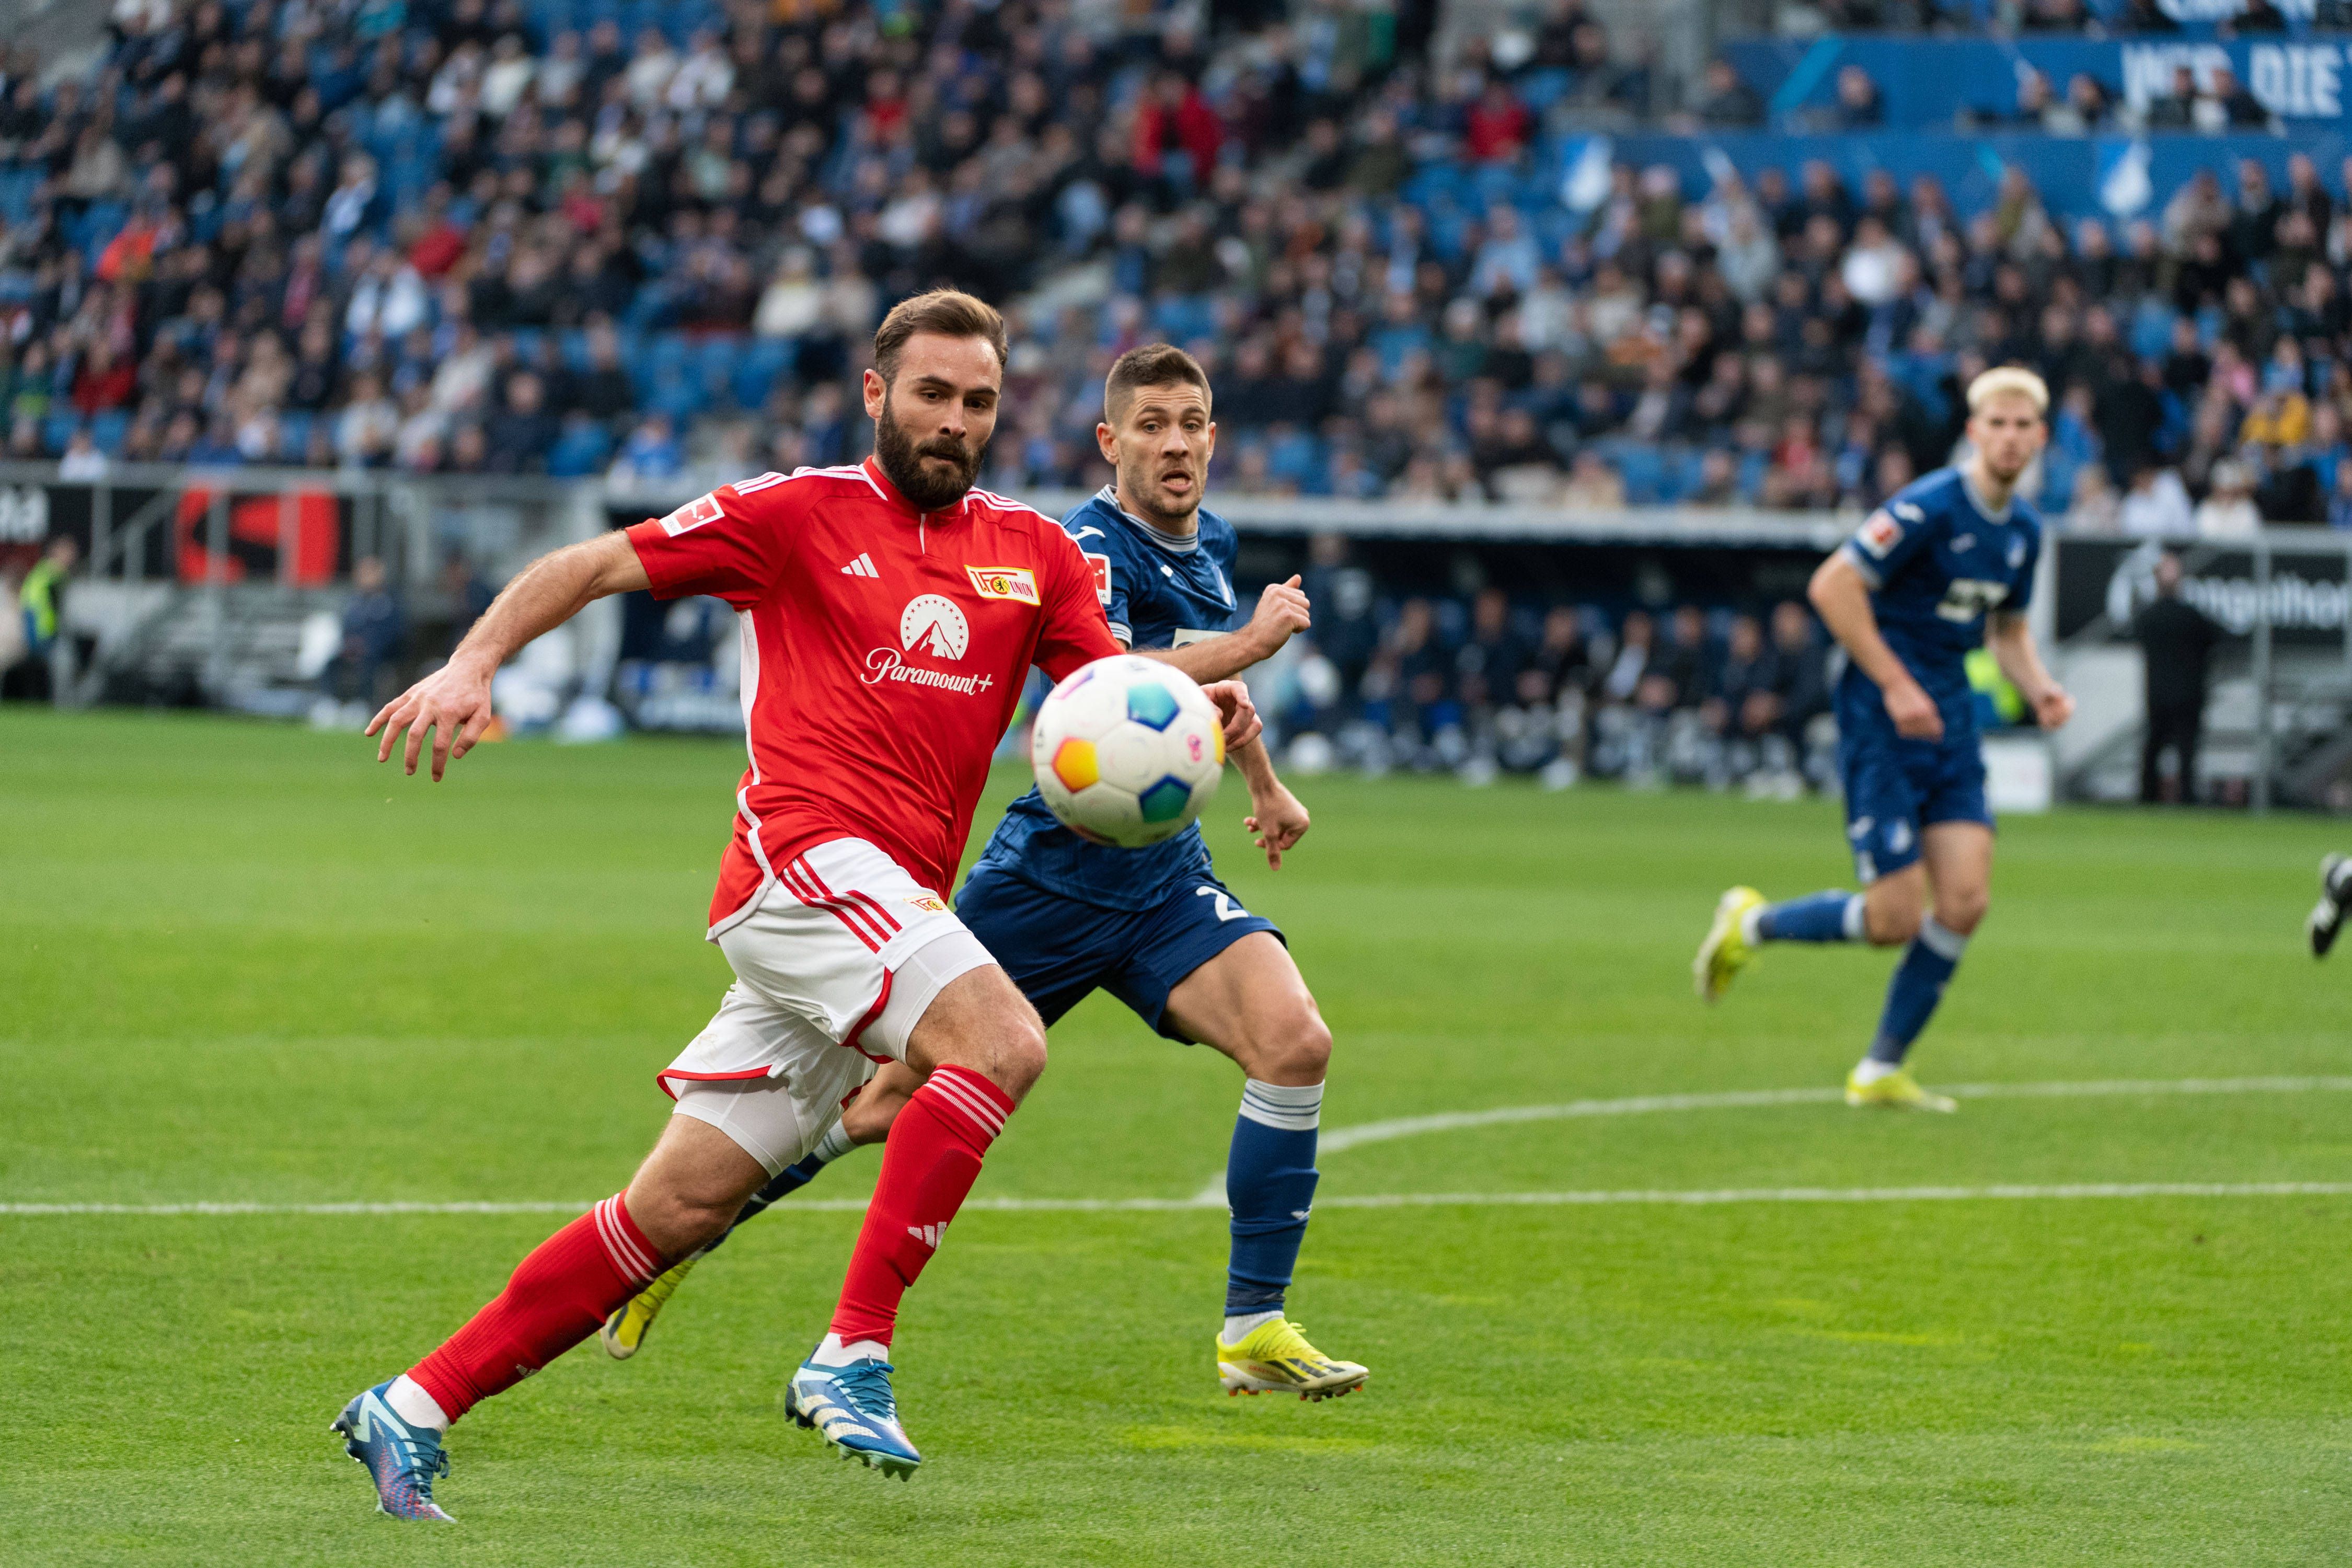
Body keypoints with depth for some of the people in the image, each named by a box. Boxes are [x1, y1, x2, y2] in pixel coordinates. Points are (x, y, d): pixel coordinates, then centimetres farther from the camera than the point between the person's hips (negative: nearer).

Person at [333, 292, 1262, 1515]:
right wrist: (473, 663, -11)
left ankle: (413, 1410, 11)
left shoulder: (1031, 552, 18)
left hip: (898, 902, 6)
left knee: (682, 1205, 4)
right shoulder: (799, 512, 4)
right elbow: (586, 568, 4)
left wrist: (1197, 702, -11)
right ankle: (851, 1358, -27)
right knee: (1002, 1040, -28)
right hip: (806, 853, -6)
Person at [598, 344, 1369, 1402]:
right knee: (896, 1098, 1)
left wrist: (1264, 784, 41)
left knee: (1295, 1043, -17)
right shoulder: (1089, 547, -17)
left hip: (1164, 880, 6)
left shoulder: (1213, 549, 8)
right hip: (1051, 875, -6)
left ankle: (1255, 1331, -10)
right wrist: (1250, 641, -32)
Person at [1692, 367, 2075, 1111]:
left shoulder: (2023, 529, 9)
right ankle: (1751, 924, 18)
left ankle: (1881, 1071, 8)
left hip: (1950, 721, 7)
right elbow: (1832, 585, -19)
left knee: (1964, 901, -5)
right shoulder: (1930, 507, -16)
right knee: (1895, 918, -9)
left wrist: (2039, 686, 4)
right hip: (1881, 717, -7)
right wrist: (1896, 685, -20)